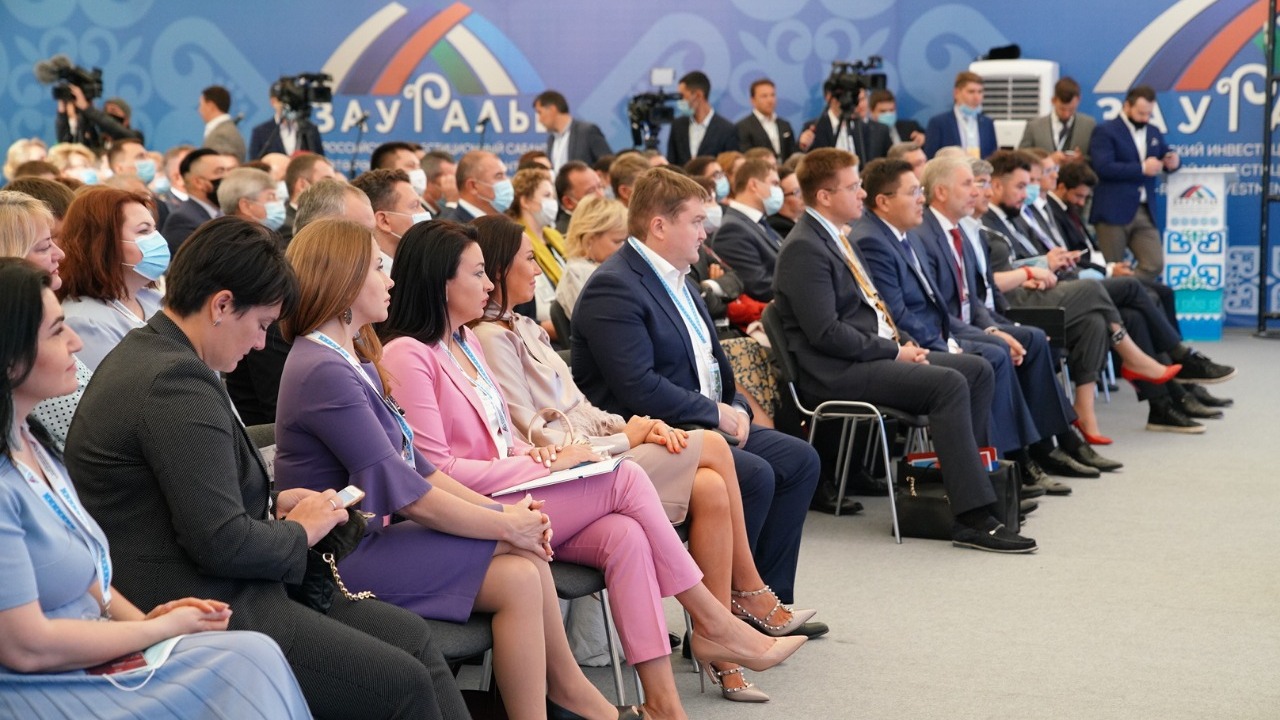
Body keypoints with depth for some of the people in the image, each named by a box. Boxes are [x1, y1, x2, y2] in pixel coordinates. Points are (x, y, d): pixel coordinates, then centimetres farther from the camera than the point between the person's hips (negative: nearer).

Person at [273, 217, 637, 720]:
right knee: (518, 575, -15)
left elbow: (415, 467, 11)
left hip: (373, 533, 9)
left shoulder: (353, 361, 13)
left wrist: (501, 511, 0)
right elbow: (406, 494, -20)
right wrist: (504, 525, -11)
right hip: (346, 558, -9)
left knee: (525, 563, -6)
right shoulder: (324, 373, -19)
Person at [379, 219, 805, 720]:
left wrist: (534, 453, 0)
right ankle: (712, 625, -5)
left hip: (507, 492, 8)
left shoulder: (465, 340, 16)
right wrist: (540, 465, -13)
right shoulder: (407, 355, -12)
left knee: (623, 536, -20)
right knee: (625, 478, -17)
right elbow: (436, 470, -16)